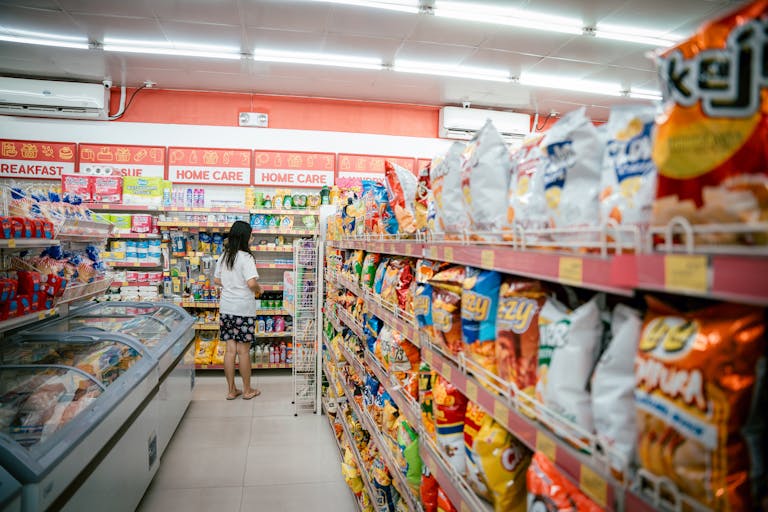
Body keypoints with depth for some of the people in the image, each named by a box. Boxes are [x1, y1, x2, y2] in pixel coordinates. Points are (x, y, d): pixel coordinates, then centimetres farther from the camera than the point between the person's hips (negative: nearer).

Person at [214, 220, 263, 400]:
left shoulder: (223, 257, 7)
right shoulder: (246, 258, -15)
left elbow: (217, 280, 16)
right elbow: (252, 283, -24)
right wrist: (258, 290, -5)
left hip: (226, 308, 6)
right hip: (243, 309, -6)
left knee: (230, 349, 10)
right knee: (244, 350, 4)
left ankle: (231, 390, 19)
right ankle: (247, 390, 17)